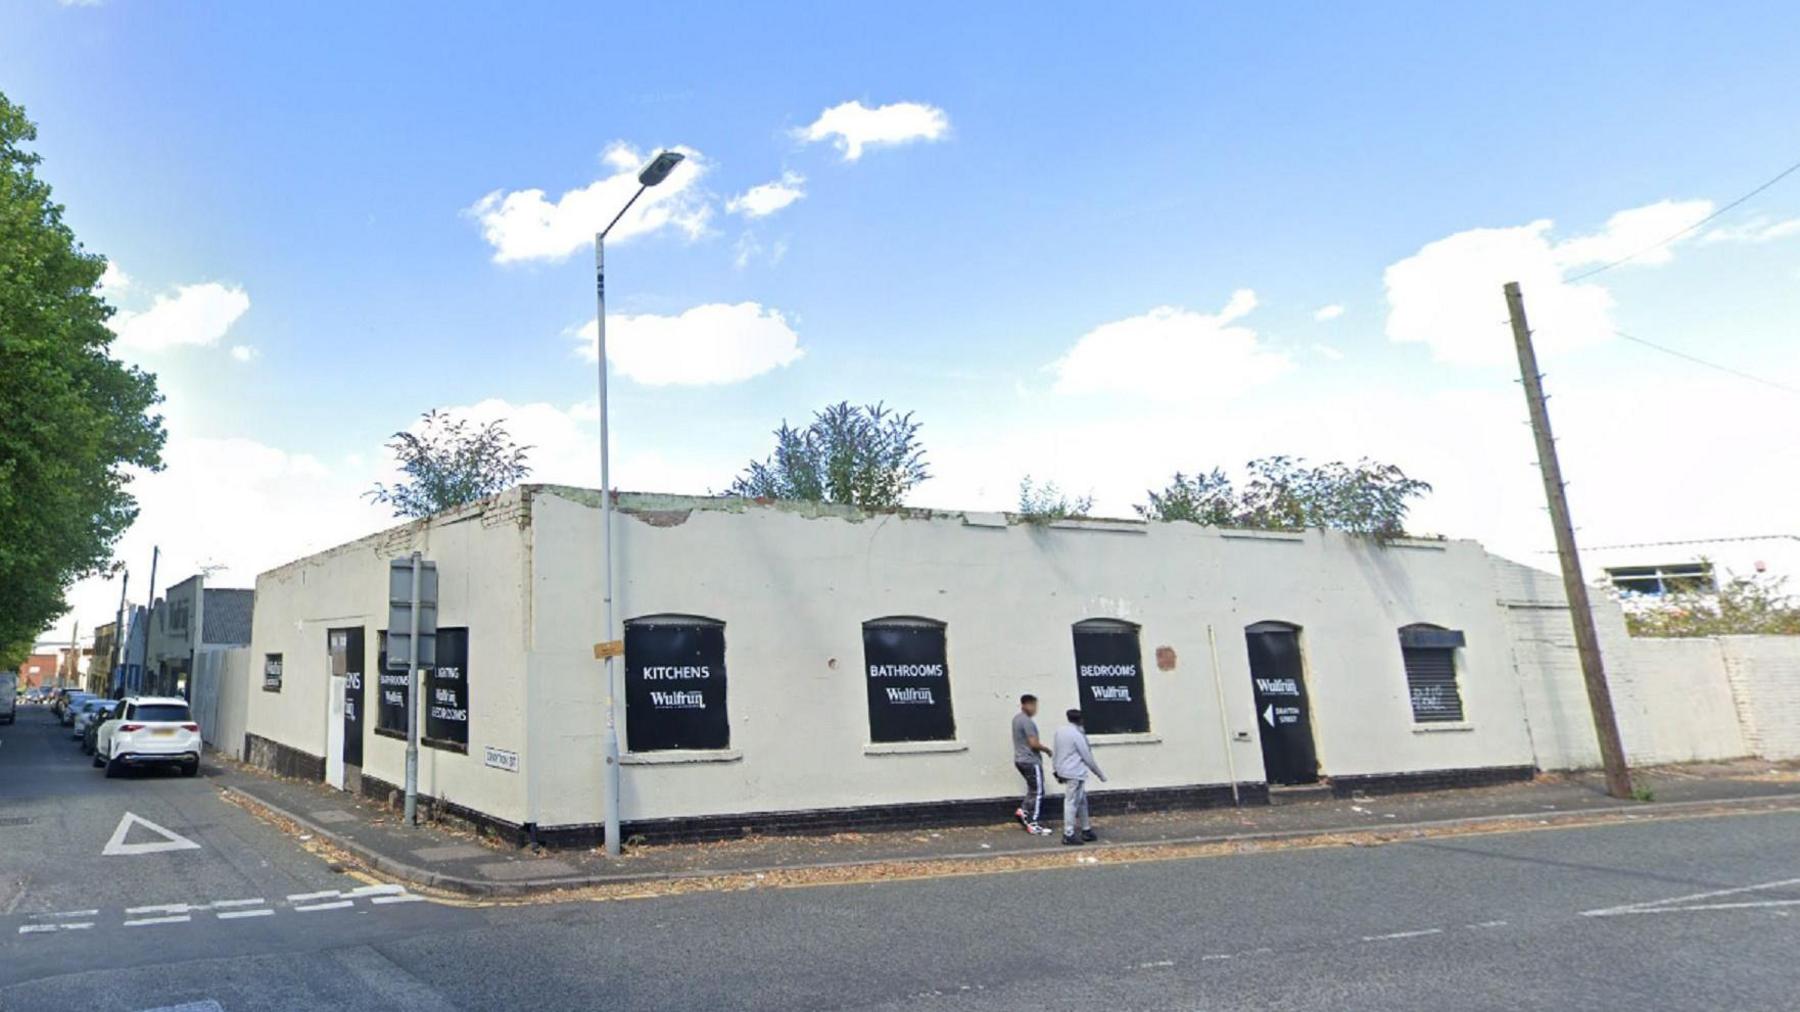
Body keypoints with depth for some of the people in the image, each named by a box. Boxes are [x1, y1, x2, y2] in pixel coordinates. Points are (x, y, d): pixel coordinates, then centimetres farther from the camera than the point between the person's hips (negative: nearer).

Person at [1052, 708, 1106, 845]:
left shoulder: (1060, 731, 7)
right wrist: (1100, 774, -1)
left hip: (1064, 771, 9)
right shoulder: (1077, 734, -16)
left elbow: (1055, 753, 13)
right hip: (1075, 773, -9)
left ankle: (1086, 830, 22)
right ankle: (1068, 835, -1)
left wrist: (1056, 770, 21)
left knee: (1081, 801, 16)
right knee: (1072, 802, -4)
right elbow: (1087, 757, -11)